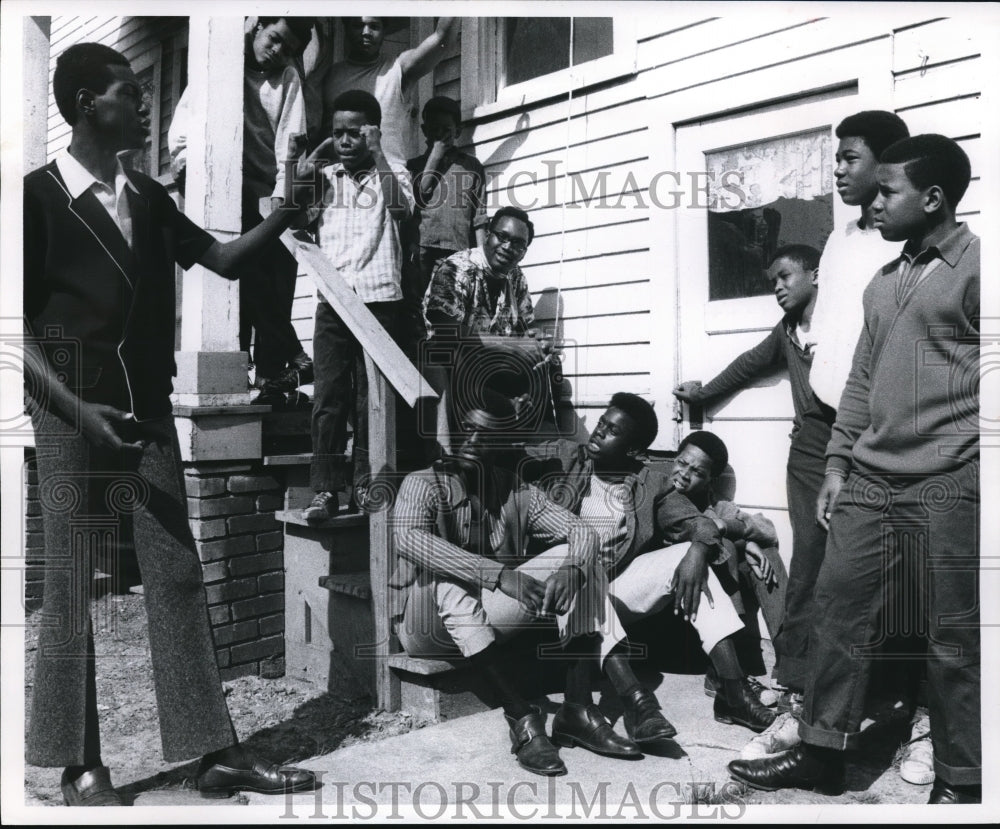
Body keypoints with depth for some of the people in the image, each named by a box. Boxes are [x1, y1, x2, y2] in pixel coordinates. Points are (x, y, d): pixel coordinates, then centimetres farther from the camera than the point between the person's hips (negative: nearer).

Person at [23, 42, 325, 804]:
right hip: (72, 415, -5)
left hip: (150, 411, 5)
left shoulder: (149, 198, 11)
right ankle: (80, 766, 15)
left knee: (179, 577, 3)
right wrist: (77, 408, -19)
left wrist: (287, 211, 2)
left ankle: (217, 753, 8)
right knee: (72, 590, 2)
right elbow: (20, 326, -8)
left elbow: (222, 258, 15)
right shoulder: (39, 197, -5)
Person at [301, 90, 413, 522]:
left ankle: (365, 484, 9)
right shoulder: (324, 177, 16)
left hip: (379, 297, -2)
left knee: (371, 397, 0)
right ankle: (325, 489, 0)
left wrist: (377, 152, -9)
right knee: (328, 396, -2)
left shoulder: (391, 172, 8)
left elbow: (401, 208, -13)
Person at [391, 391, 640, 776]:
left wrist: (569, 568, -29)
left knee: (576, 557, -12)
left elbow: (580, 531, -3)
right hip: (426, 620, -4)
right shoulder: (423, 484, -8)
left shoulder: (517, 493, 6)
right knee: (448, 583, -37)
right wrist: (498, 573, -39)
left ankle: (577, 709, -21)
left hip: (489, 614, 4)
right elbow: (408, 538, -30)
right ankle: (522, 721, -38)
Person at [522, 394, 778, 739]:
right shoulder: (561, 457, 5)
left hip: (614, 593, 3)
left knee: (686, 553, -17)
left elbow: (697, 522, -1)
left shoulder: (650, 484, 9)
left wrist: (697, 550, -22)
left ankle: (733, 690, -21)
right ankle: (633, 697, -46)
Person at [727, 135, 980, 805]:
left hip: (949, 484, -7)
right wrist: (838, 464, 15)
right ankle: (822, 751, 20)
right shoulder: (884, 282, 17)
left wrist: (973, 479, -14)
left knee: (954, 637, 3)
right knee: (839, 609, 8)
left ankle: (961, 780, 19)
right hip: (870, 479, 7)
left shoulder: (975, 265, -4)